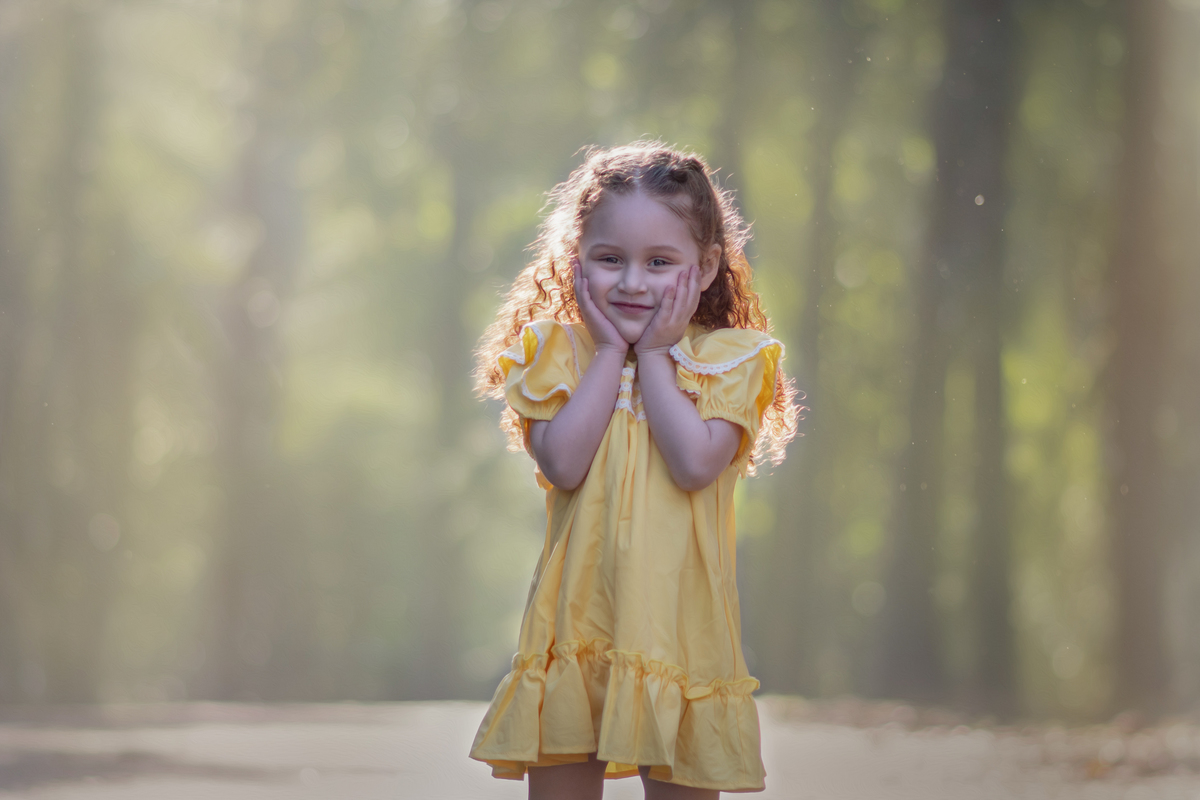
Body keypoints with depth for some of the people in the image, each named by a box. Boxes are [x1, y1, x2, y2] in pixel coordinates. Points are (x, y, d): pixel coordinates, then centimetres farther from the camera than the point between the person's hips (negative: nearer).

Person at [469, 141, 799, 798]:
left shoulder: (726, 359, 0)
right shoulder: (558, 354, 4)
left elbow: (695, 465, -17)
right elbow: (563, 465, -13)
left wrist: (652, 357, -10)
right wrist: (610, 353, -8)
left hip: (679, 620, -1)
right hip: (575, 619, 1)